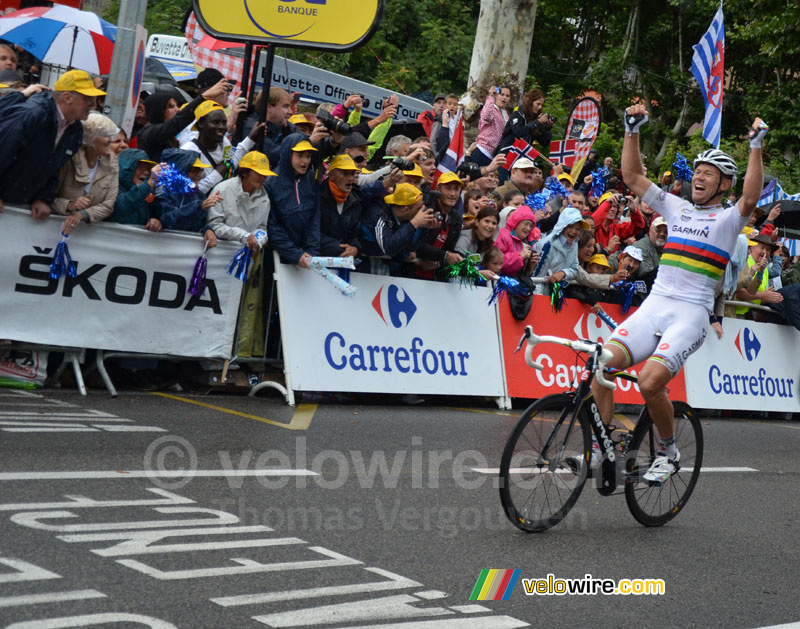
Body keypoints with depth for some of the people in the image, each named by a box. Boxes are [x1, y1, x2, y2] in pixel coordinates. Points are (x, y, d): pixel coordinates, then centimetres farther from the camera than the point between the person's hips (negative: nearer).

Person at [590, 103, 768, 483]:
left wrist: (756, 146, -24)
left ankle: (668, 452, 3)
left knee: (649, 382, -23)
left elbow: (750, 198, -18)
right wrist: (633, 129, 8)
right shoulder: (677, 208, 17)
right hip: (653, 305, 5)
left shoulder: (728, 219, 4)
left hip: (691, 313, -5)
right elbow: (632, 176, 16)